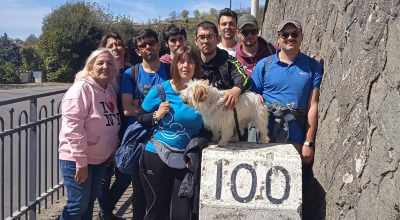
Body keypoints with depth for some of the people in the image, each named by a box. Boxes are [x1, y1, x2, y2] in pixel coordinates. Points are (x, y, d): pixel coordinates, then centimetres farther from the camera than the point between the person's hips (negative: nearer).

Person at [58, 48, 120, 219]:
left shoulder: (110, 90, 8)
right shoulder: (82, 88, -17)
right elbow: (73, 127, -23)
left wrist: (114, 150, 10)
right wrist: (81, 161, -23)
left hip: (100, 158, 8)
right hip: (77, 160, -8)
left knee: (90, 201, 17)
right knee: (78, 206, -2)